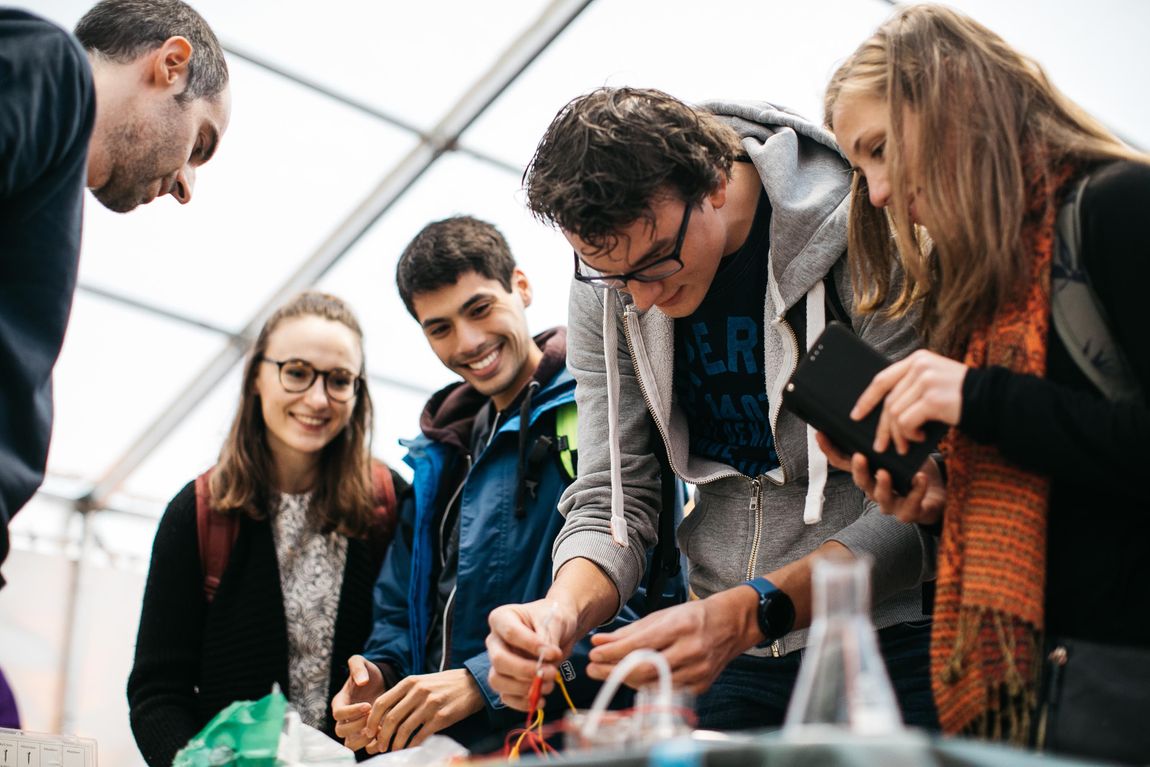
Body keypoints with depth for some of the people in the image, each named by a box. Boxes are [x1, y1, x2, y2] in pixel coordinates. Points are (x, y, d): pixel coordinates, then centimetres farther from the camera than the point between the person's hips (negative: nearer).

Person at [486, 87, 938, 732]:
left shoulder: (859, 242, -19)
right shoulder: (606, 287, -3)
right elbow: (611, 503, -1)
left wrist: (747, 612, -33)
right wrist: (564, 609, -23)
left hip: (893, 637, -3)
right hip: (729, 654, 4)